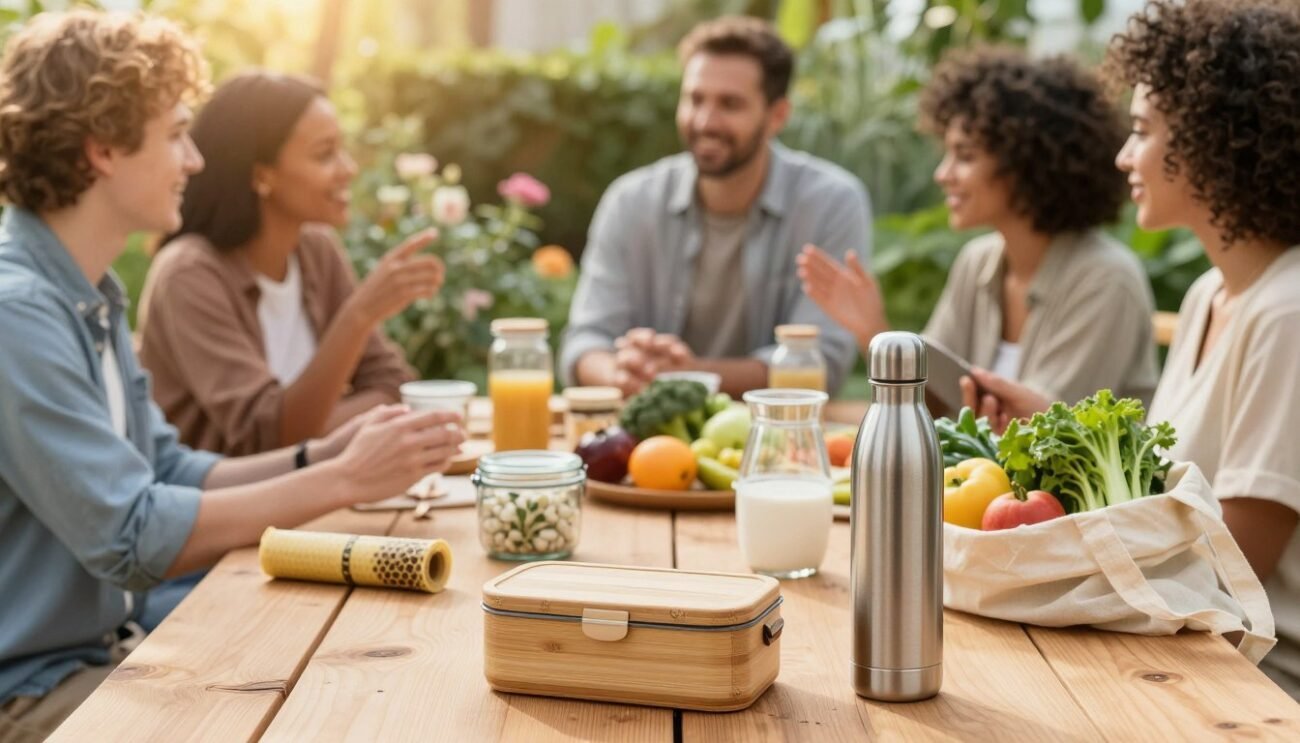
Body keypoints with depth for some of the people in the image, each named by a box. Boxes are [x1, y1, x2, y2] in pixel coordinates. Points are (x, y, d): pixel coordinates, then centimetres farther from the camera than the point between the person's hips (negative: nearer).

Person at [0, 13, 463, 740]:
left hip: (110, 646, 8)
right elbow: (133, 538, -24)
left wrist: (322, 455, -5)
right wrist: (344, 481, -20)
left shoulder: (90, 297, 7)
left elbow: (170, 474, 9)